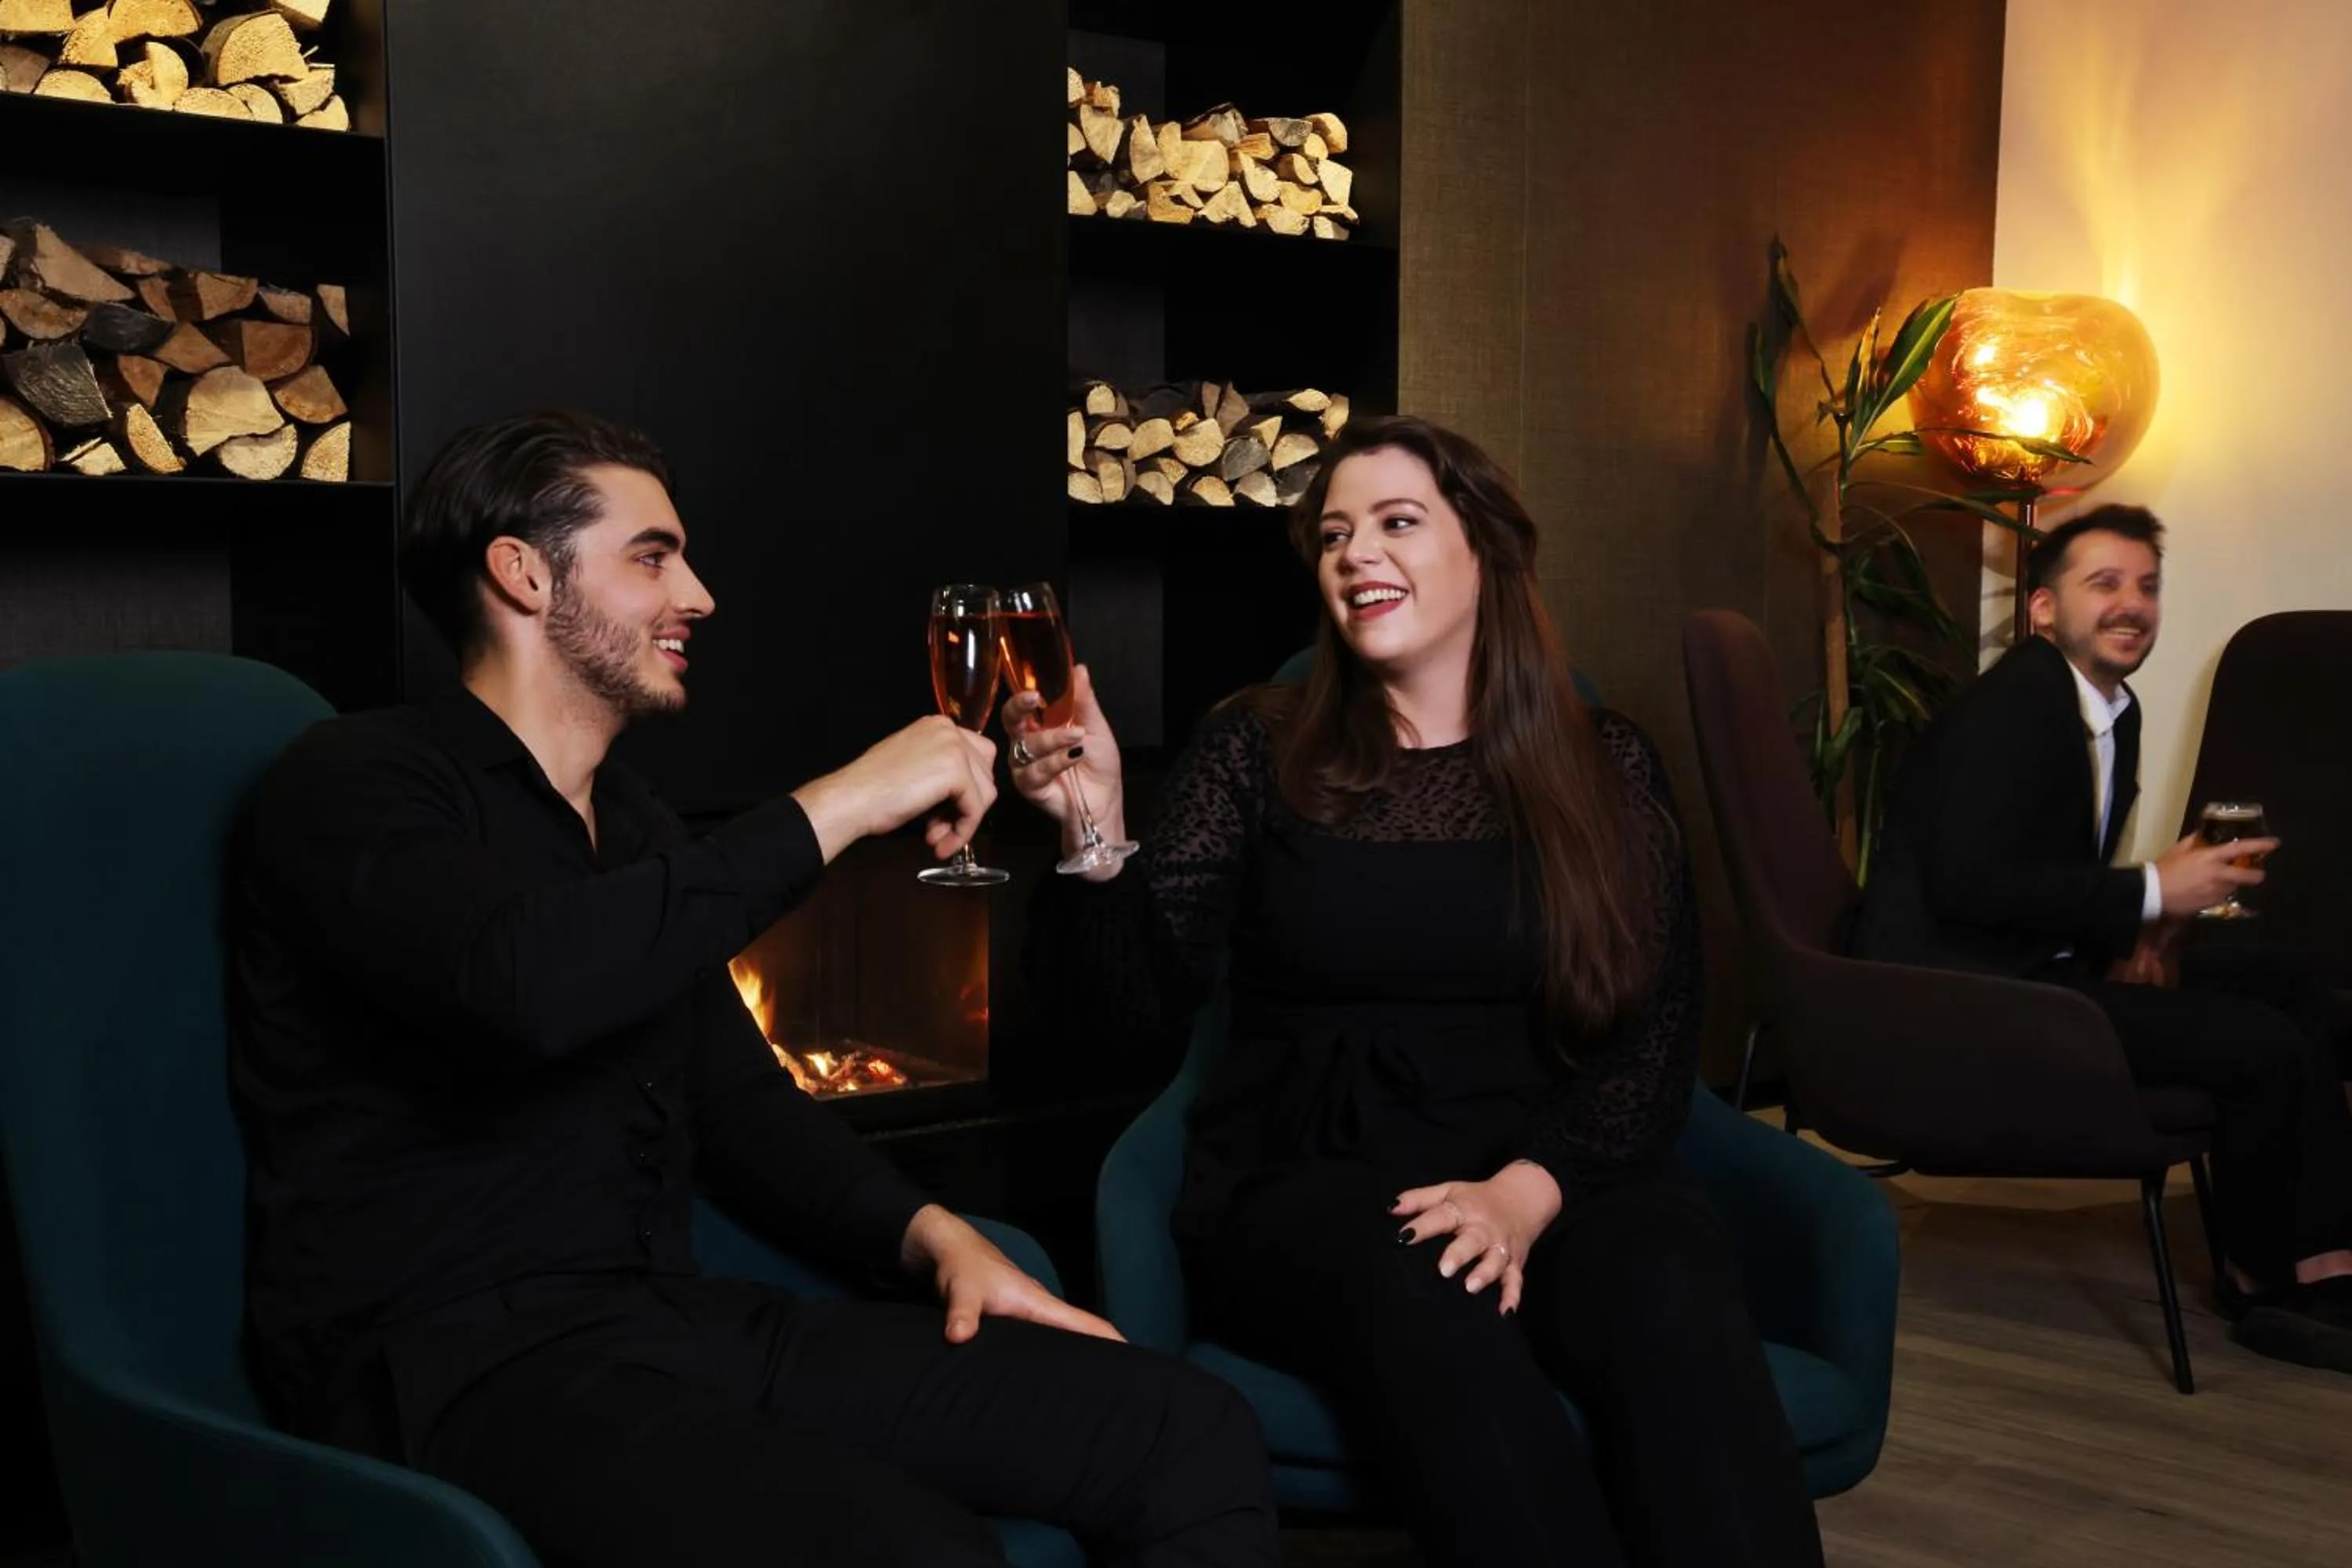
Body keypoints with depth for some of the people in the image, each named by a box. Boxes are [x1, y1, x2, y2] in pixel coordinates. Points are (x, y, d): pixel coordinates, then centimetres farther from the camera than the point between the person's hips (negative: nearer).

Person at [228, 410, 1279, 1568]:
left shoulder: (632, 822, 21)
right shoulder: (355, 784, -5)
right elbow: (522, 981, -27)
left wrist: (925, 1231, 4)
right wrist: (835, 808, -18)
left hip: (673, 1323, 8)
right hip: (458, 1356, -7)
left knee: (1194, 1434, -8)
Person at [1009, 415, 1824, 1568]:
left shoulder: (1604, 766, 10)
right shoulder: (1257, 752, 8)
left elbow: (1656, 1034, 3)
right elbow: (1133, 1003, 0)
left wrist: (1531, 1189, -15)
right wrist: (1096, 832, -19)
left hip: (1551, 1175, 1)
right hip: (1306, 1180, -1)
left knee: (1671, 1294, -33)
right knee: (1416, 1297, -36)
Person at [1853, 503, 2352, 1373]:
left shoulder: (2114, 709, 12)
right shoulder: (2011, 706, -17)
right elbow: (1968, 882, -27)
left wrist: (2138, 926, -5)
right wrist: (2151, 893, -20)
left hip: (2041, 960, 10)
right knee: (2265, 1047, -17)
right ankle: (2265, 1282, 8)